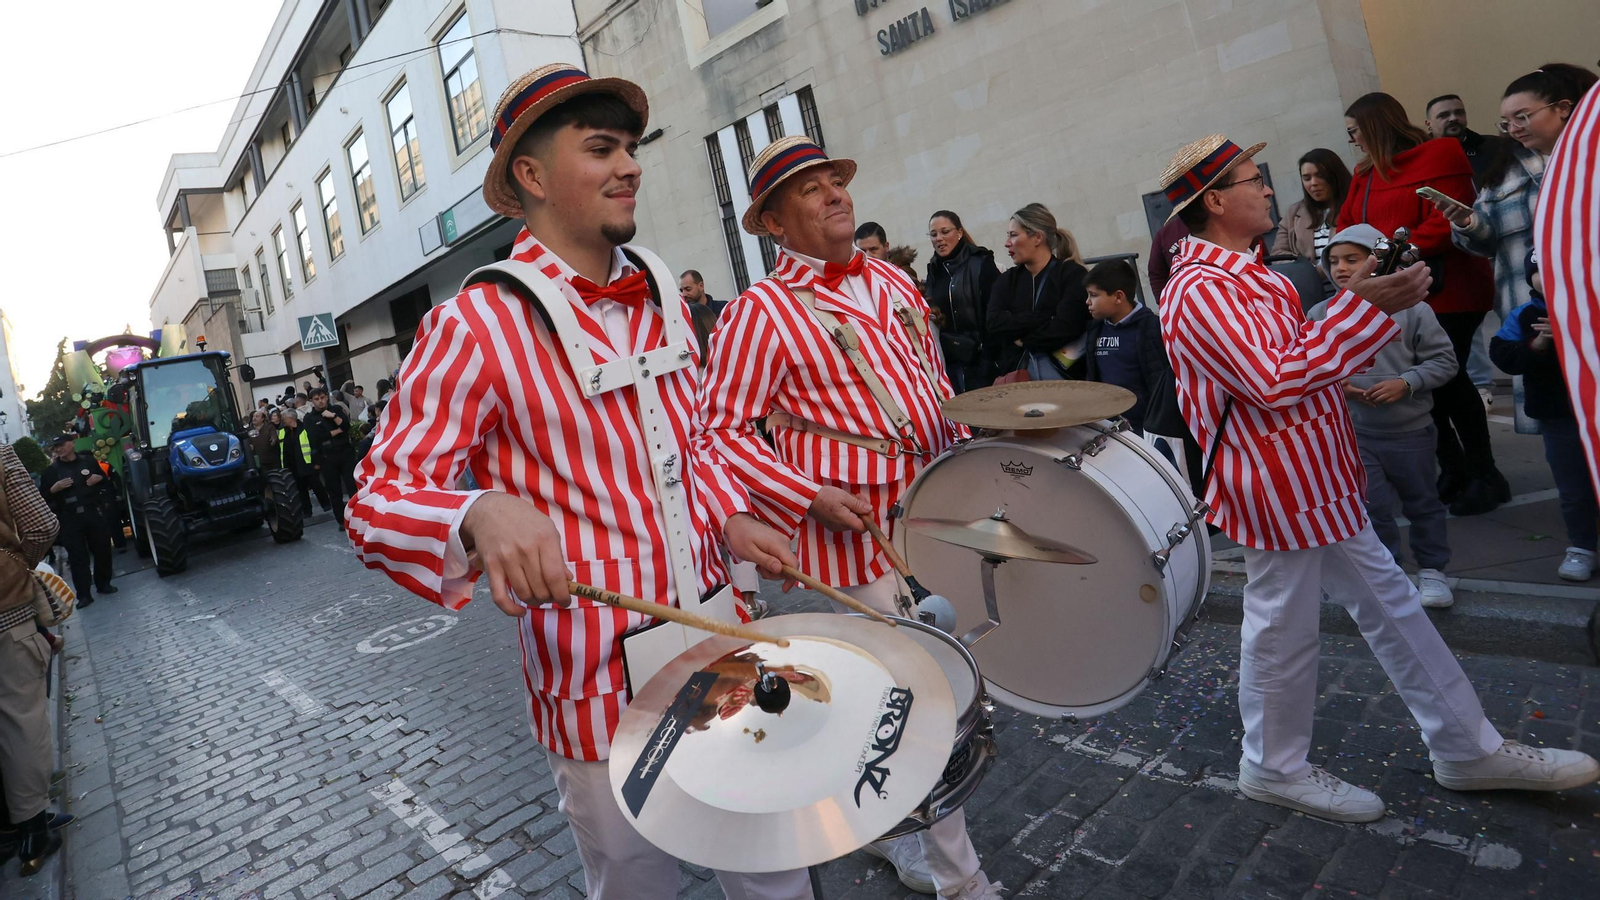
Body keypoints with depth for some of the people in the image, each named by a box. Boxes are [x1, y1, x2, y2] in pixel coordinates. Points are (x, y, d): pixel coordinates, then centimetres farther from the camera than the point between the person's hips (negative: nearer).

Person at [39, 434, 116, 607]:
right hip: (70, 519, -2)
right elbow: (43, 498, 1)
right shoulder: (50, 470, 2)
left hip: (94, 513, 2)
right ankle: (84, 594, 0)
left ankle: (103, 583, 26)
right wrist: (54, 488, -17)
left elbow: (105, 481, 20)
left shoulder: (88, 461, 7)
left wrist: (99, 478, -2)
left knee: (102, 549, 9)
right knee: (78, 556, -3)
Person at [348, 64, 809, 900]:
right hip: (599, 687, -5)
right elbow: (377, 500, -16)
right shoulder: (478, 326, -15)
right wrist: (483, 512, -37)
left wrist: (728, 516, 2)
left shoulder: (658, 292, 6)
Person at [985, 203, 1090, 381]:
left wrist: (1023, 339, -4)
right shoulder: (1006, 280, 9)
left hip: (1063, 375, -4)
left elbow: (1063, 330, -16)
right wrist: (1042, 319, -15)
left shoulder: (1073, 274, -5)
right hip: (1015, 376, 4)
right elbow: (994, 324, -7)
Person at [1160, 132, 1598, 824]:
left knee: (1390, 604, 17)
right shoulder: (1199, 291, -21)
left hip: (1316, 484, 10)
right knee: (1283, 630, 5)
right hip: (1280, 490, -10)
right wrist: (1364, 306, -24)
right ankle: (1275, 768, 26)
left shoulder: (1237, 275, 13)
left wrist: (1369, 300, 11)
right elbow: (1275, 379, -29)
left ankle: (1466, 748, 32)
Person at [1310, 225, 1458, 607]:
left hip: (1411, 431, 0)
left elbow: (1443, 360, -4)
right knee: (1372, 508, 7)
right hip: (1354, 433, 1)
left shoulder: (1411, 309, -9)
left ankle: (1432, 570, 33)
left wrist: (1406, 383, -18)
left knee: (1423, 504, 15)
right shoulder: (1320, 315, -6)